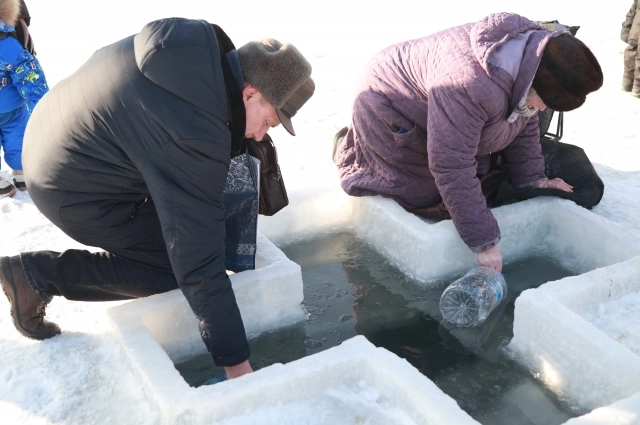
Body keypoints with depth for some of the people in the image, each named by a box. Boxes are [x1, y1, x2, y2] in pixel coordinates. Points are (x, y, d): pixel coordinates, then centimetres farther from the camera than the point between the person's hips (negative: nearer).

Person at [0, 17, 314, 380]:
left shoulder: (201, 45, -10)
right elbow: (200, 263, -30)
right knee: (176, 267, -4)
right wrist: (236, 362, -22)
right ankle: (39, 274, 0)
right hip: (73, 191, -9)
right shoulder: (193, 136, -33)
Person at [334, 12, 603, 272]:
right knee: (419, 194, -11)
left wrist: (532, 179, -1)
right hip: (387, 106, -8)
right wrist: (484, 242, -35)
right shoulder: (470, 86, -44)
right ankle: (350, 151, 15)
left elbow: (525, 122, 2)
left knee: (478, 174, 7)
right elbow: (453, 170, -40)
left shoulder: (532, 53, -16)